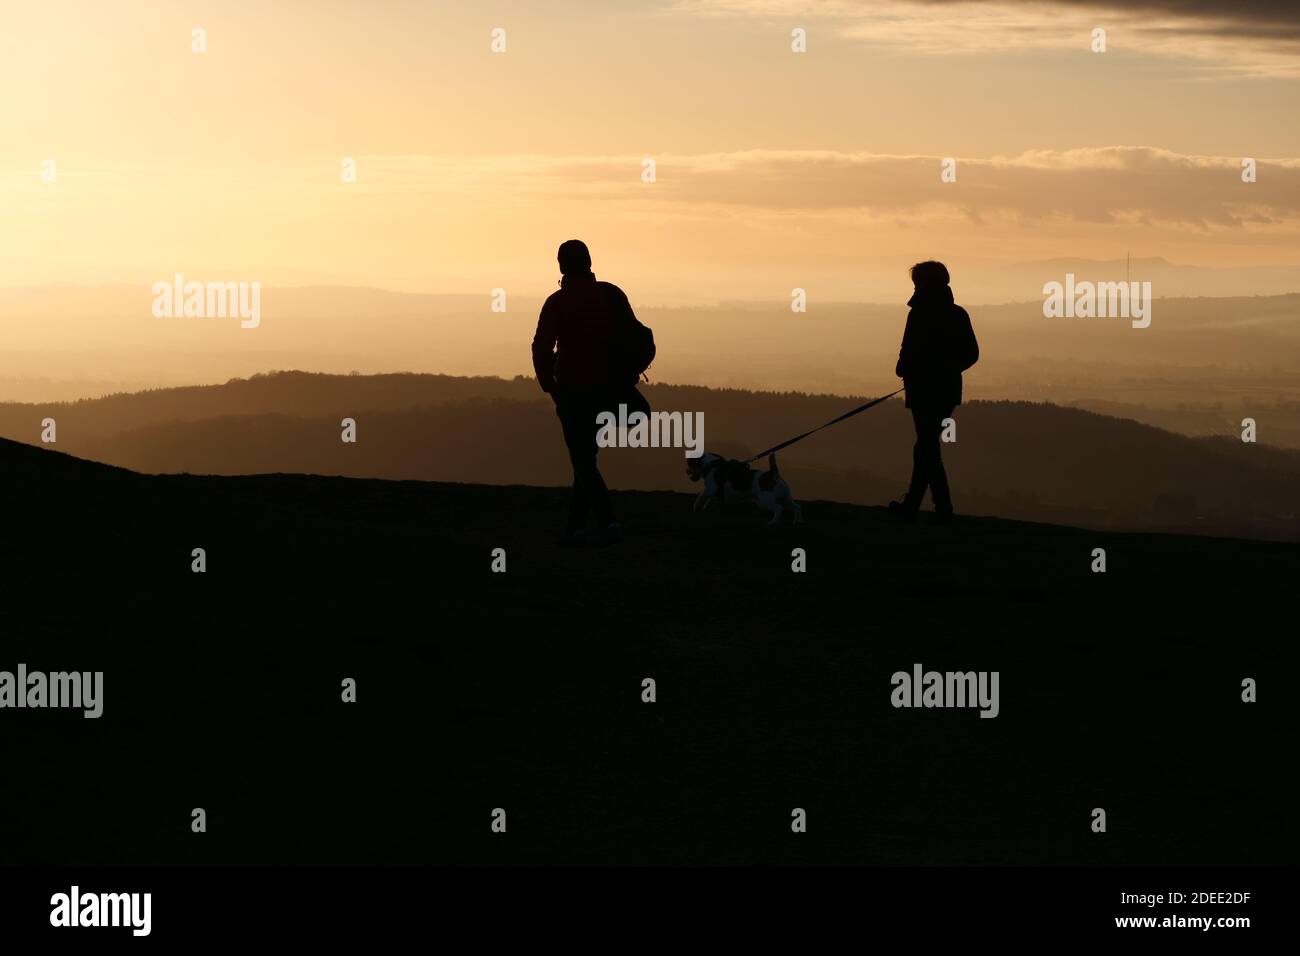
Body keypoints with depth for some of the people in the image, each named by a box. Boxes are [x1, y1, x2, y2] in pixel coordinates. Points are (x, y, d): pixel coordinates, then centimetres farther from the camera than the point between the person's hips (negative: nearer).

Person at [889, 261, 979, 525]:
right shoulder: (958, 314, 7)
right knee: (926, 445, 17)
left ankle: (944, 508, -9)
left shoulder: (920, 313, -13)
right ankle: (911, 505, 25)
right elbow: (972, 354, 9)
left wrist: (903, 370, 3)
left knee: (927, 447, -1)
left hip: (924, 389, -7)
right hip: (949, 389, 7)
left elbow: (909, 353, -17)